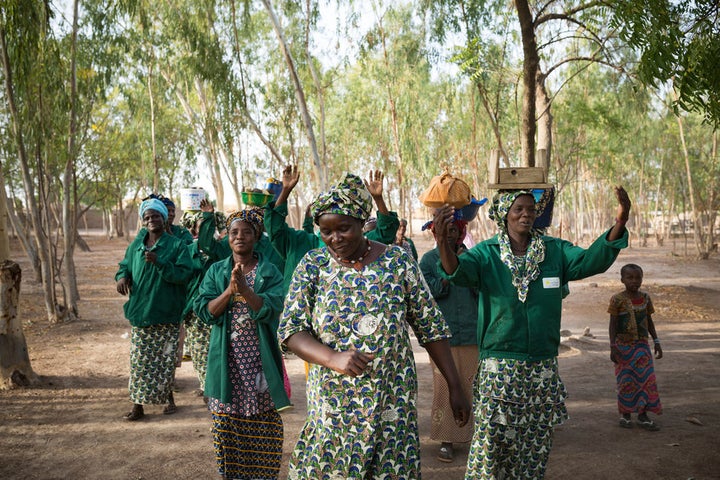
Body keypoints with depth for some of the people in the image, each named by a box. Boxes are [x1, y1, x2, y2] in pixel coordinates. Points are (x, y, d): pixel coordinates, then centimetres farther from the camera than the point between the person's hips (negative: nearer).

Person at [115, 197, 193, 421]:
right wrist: (122, 276, -1)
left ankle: (168, 397, 26)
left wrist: (159, 262, -25)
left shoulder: (176, 246, -5)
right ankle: (138, 405, 12)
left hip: (166, 313, -3)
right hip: (140, 311, 3)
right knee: (139, 361, 4)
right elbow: (124, 266, 22)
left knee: (165, 360, 6)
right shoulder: (136, 246, 9)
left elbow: (183, 274, -14)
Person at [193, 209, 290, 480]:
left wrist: (245, 289, -24)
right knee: (226, 419, 5)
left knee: (261, 424, 2)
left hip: (260, 360, -1)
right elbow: (204, 311, -4)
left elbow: (271, 310, -13)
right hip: (227, 359, 2)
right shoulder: (216, 271, 7)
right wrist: (230, 290, -18)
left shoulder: (270, 272, 1)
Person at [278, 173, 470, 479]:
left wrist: (455, 387, 2)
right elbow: (290, 330, -6)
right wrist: (333, 358, -24)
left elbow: (431, 328, 2)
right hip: (332, 404, 1)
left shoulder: (398, 262, -3)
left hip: (392, 400, 0)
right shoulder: (312, 265, -1)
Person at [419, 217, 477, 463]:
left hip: (472, 332, 2)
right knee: (445, 387, -2)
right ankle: (446, 440, 7)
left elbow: (482, 291, 1)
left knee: (472, 385, 5)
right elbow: (429, 291, -9)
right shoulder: (429, 259, 4)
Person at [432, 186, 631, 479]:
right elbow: (459, 271, -24)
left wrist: (619, 224, -27)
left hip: (543, 367, 4)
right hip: (499, 365, -3)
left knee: (536, 445, 14)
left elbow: (591, 260, -11)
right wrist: (442, 241, -46)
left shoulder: (554, 251, 4)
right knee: (492, 442, -3)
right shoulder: (486, 253, -5)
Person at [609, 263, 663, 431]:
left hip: (642, 346, 4)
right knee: (626, 381, 4)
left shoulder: (645, 298, 3)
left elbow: (649, 321, 12)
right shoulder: (618, 299, -9)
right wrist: (613, 347, -11)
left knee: (647, 379, 1)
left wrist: (656, 342, 11)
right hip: (624, 346, -4)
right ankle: (625, 414, 19)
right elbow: (613, 324, -7)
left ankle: (643, 415, 12)